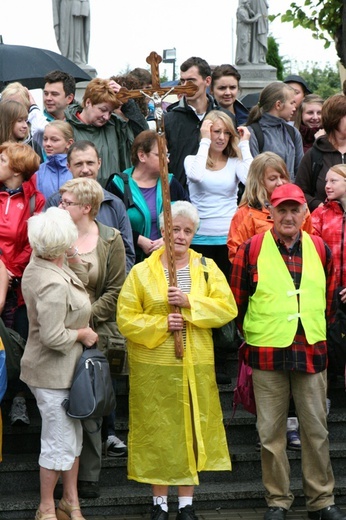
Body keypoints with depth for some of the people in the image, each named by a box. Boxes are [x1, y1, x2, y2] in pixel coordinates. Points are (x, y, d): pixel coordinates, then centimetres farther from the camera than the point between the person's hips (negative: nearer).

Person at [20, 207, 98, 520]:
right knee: (59, 442, 3)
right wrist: (83, 333, -15)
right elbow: (53, 337, -29)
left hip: (63, 368, 10)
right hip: (54, 374, -10)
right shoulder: (54, 284, -28)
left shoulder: (37, 267, 3)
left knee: (72, 435, 19)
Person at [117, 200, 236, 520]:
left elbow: (228, 308, -5)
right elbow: (126, 318, -3)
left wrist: (189, 302, -17)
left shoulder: (208, 268, 5)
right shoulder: (141, 272, 1)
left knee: (192, 428, 6)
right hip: (153, 367, -1)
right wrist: (161, 324, -16)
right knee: (157, 431, 3)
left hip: (196, 366, 2)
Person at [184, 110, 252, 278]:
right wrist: (205, 141, -10)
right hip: (200, 238, -1)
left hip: (230, 237, 1)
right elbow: (196, 176, -19)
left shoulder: (235, 162, 7)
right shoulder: (192, 160, 5)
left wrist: (244, 144, -5)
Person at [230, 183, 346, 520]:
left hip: (312, 353, 2)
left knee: (316, 430, 6)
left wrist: (316, 331, 14)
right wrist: (253, 335, 9)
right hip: (267, 354, -2)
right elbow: (237, 301, 5)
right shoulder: (251, 249, -2)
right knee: (271, 433, 4)